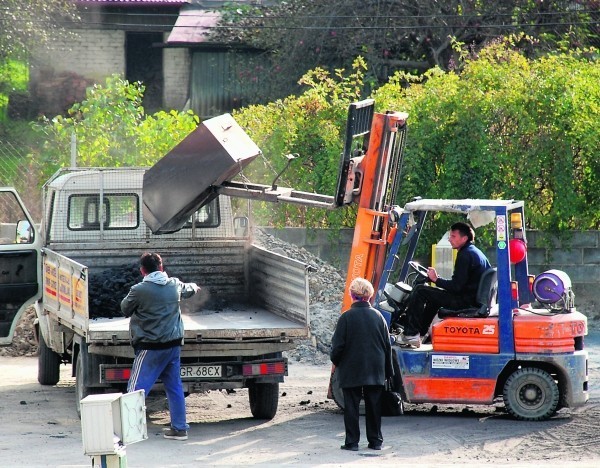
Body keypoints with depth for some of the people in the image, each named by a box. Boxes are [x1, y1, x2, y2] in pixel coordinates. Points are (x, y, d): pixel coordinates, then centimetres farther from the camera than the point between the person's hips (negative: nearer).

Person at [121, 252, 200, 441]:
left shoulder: (139, 290, -14)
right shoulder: (174, 285, 5)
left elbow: (125, 310, 1)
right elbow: (188, 290, 29)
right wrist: (194, 287, 53)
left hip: (151, 347, -6)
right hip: (173, 344, 6)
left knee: (137, 388, -4)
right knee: (174, 386, 15)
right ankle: (179, 428, 19)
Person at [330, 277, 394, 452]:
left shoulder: (346, 318, -12)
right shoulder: (378, 316, 0)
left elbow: (338, 345, -9)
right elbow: (387, 345, 6)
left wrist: (335, 361, 10)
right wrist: (388, 370, 15)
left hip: (351, 371, -3)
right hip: (375, 372, 3)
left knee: (351, 406, 2)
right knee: (374, 406, 10)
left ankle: (352, 442, 1)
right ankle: (375, 441, 14)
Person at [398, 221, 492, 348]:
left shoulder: (465, 255, -16)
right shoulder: (478, 253, 15)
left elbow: (456, 286, -20)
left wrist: (436, 279, -6)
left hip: (465, 301, -10)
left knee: (420, 291, -9)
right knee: (432, 294, 31)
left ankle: (410, 334, -7)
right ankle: (421, 332, 30)